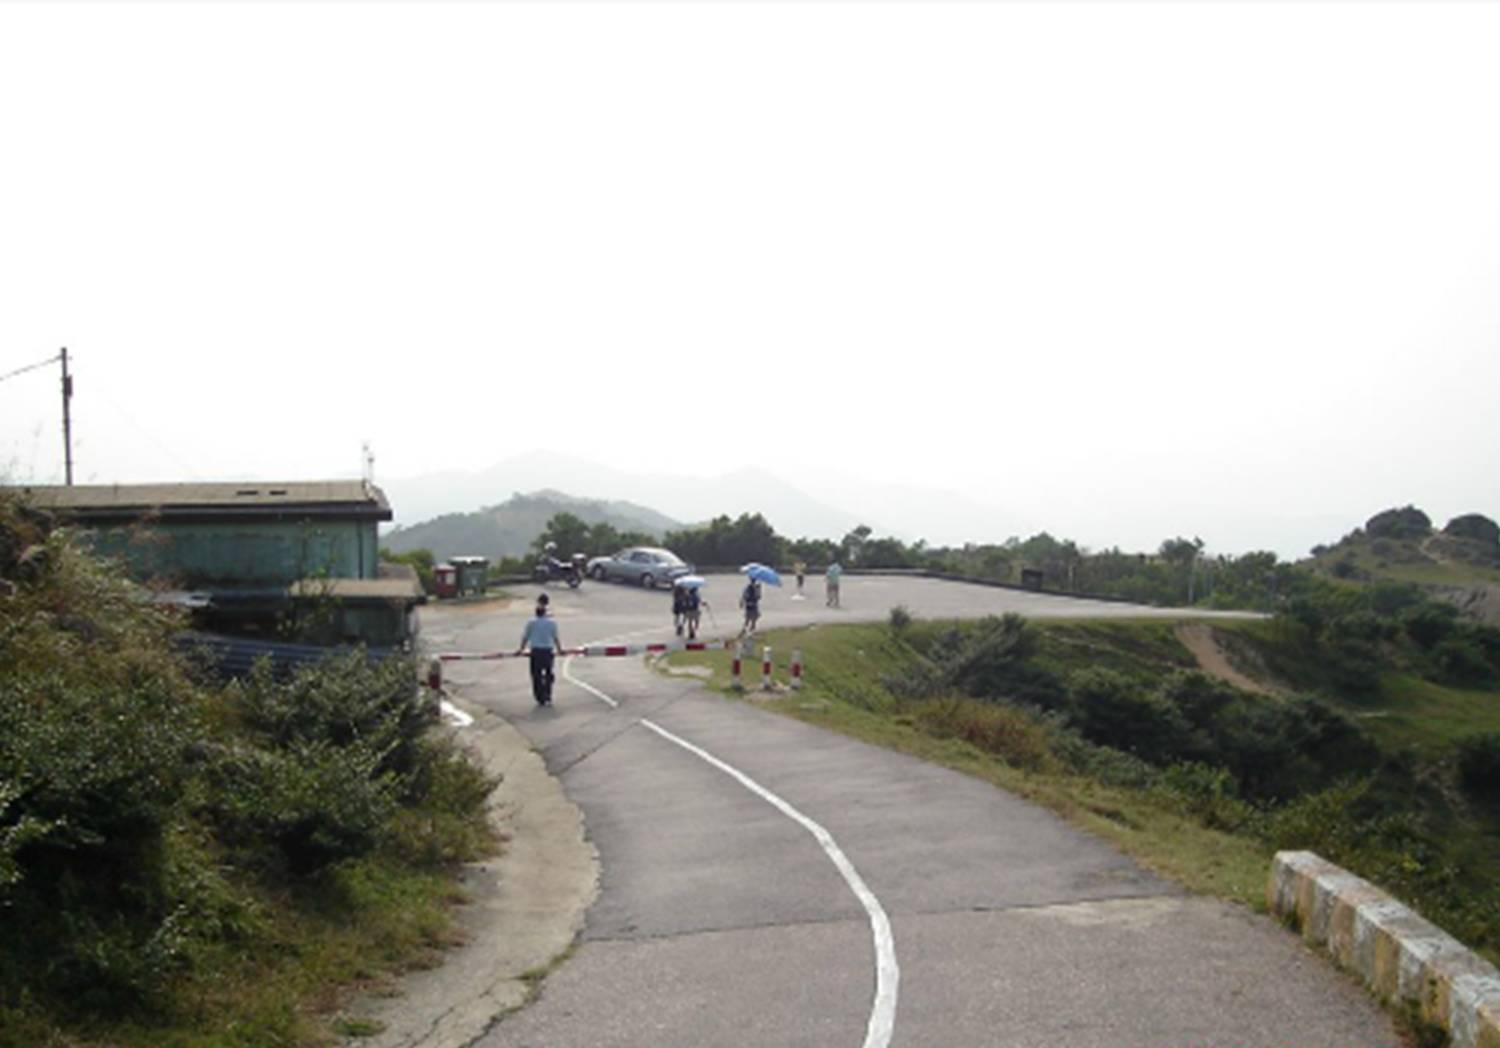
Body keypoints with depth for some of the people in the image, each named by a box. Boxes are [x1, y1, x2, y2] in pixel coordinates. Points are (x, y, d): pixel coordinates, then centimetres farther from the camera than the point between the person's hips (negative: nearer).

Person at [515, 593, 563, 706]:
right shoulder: (552, 622, -1)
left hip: (536, 651, -1)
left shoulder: (531, 623, -4)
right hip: (548, 651, 1)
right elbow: (556, 637, 5)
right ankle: (548, 698, 13)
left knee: (537, 676, 6)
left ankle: (540, 699, 6)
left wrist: (521, 648, 19)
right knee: (548, 675, 13)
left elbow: (525, 637, 3)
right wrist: (559, 649, 20)